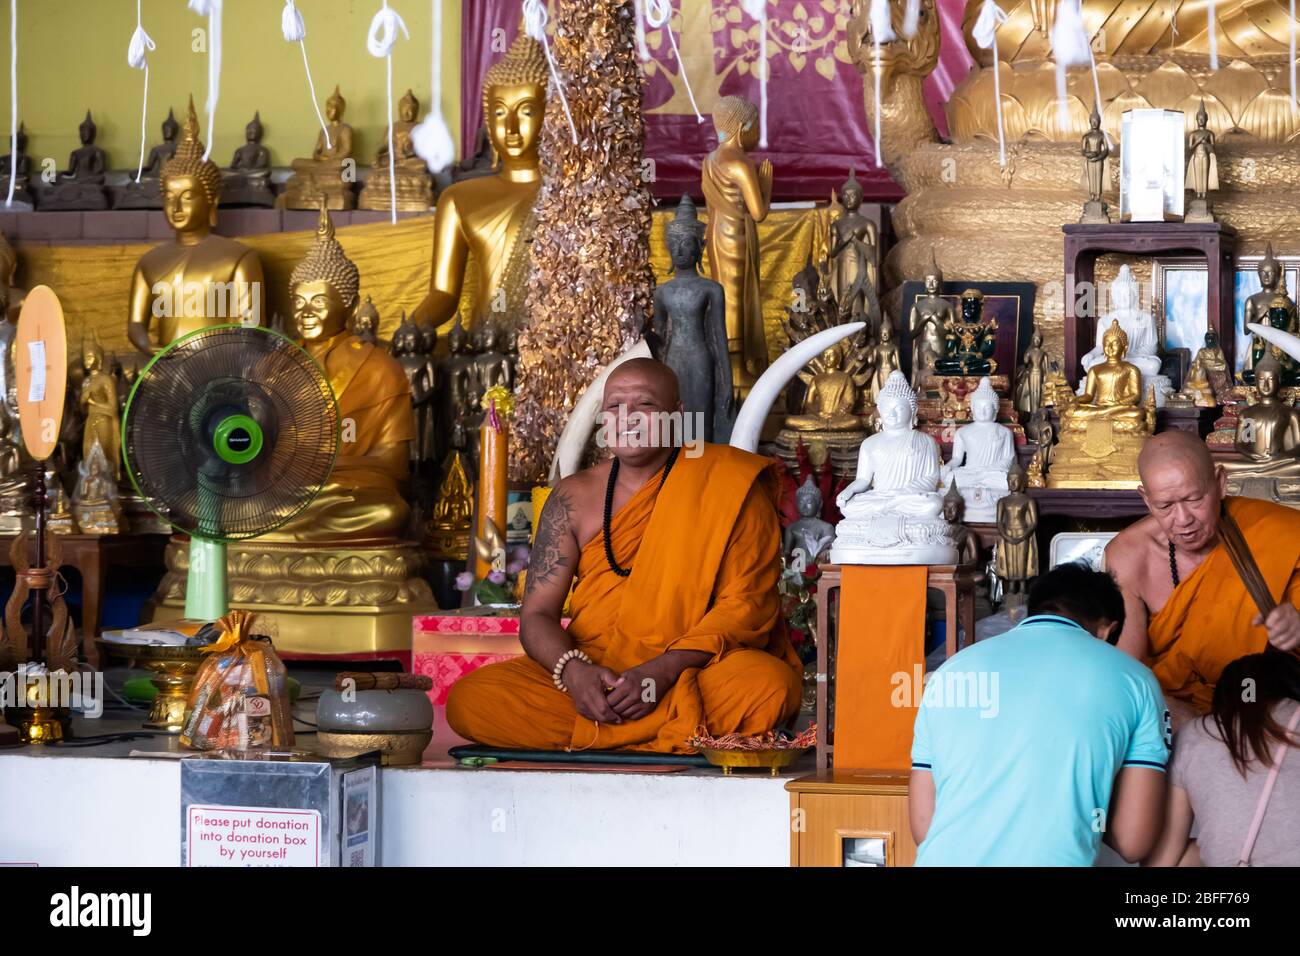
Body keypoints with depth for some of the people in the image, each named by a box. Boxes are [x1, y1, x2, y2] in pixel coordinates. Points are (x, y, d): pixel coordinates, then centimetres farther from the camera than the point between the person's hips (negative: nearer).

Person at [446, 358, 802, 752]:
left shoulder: (725, 487, 1)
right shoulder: (574, 498, 10)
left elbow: (747, 604, -7)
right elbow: (537, 614, 6)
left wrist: (663, 671, -21)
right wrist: (572, 671, -18)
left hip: (694, 672, -3)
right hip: (592, 670, 3)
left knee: (771, 684, -35)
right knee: (467, 701, -23)